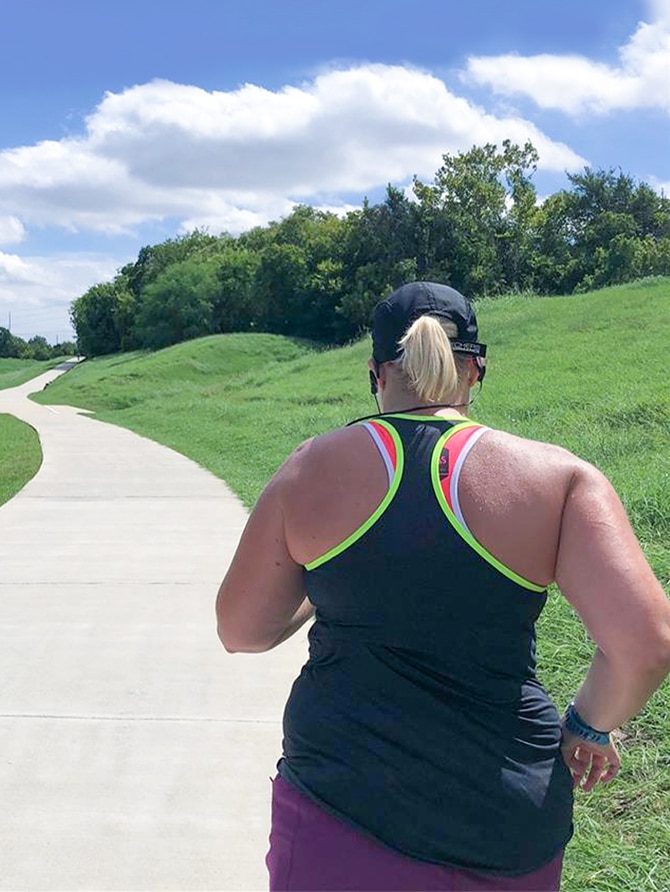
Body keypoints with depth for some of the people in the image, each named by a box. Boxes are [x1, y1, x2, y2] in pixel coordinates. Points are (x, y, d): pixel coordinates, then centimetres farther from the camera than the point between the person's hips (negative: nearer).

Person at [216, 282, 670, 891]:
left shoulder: (312, 469, -6)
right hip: (508, 830, 2)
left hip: (343, 802, -1)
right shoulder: (558, 477, -8)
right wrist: (588, 725, 4)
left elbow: (240, 631, 2)